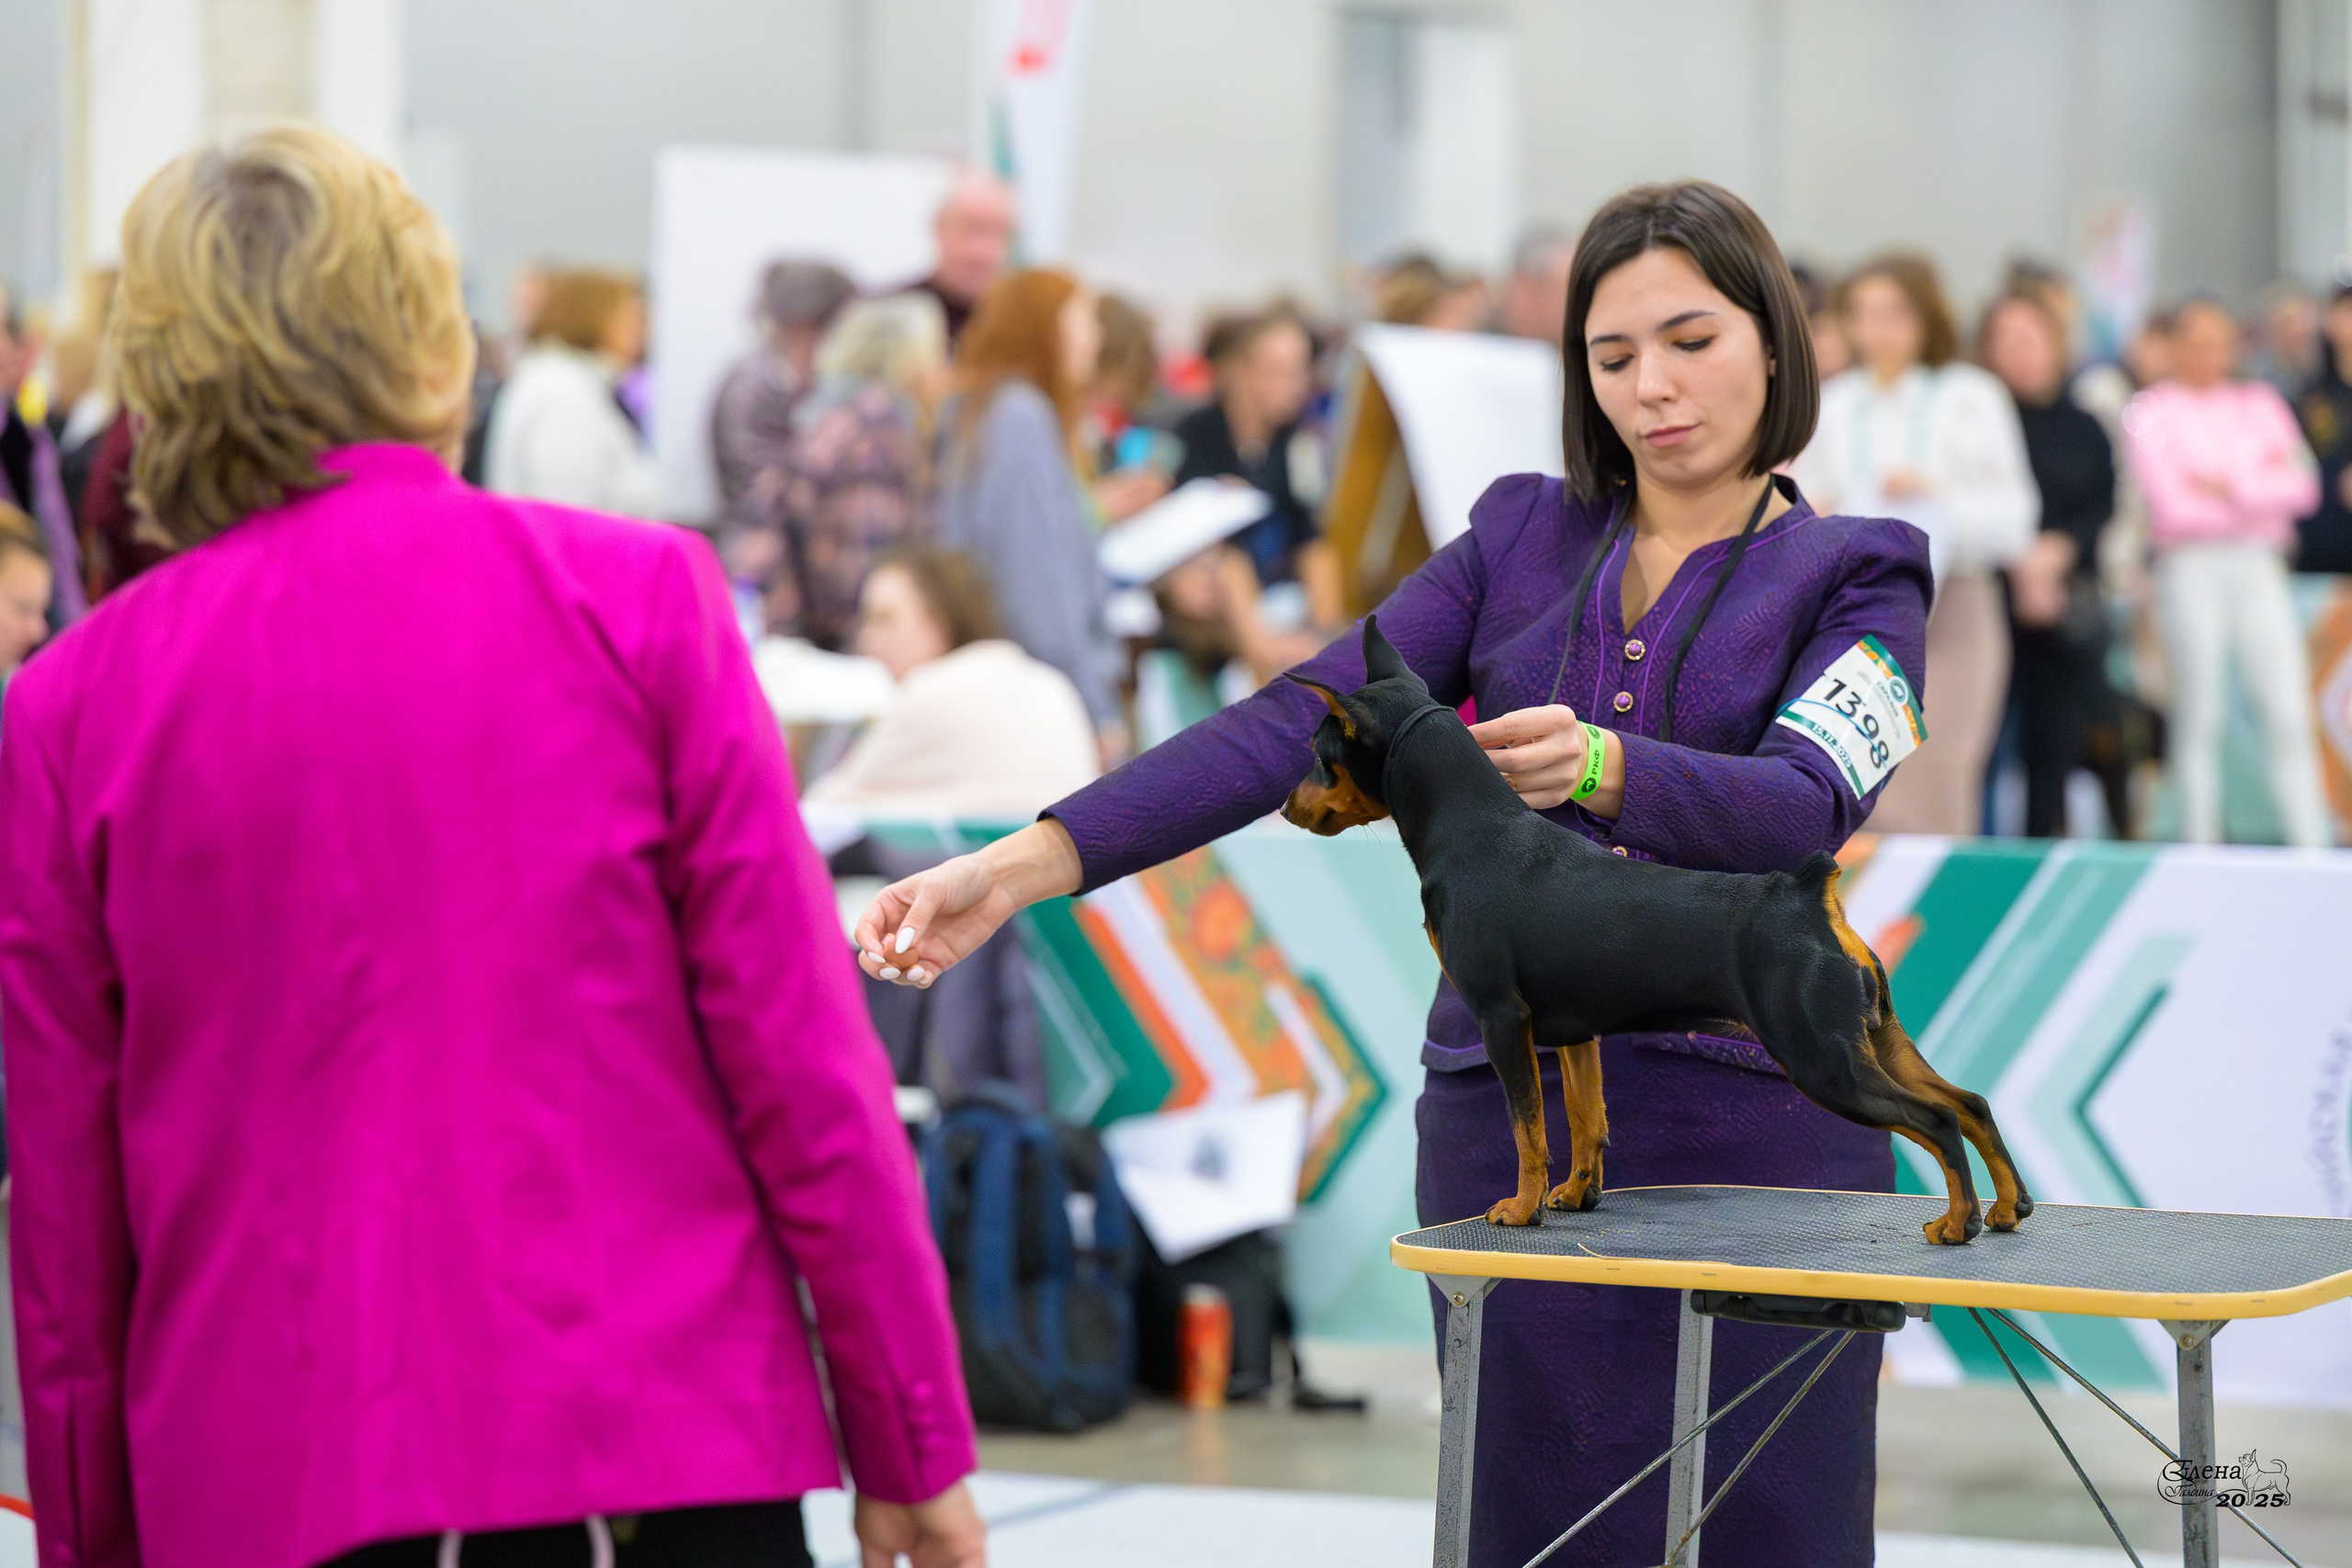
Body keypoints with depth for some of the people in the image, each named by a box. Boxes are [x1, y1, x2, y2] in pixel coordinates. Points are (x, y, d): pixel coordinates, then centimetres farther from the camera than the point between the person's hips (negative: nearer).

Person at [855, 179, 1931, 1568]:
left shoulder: (1854, 573, 4)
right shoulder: (1523, 538, 13)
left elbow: (1811, 803, -15)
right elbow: (1296, 724, 1)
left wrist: (1603, 767, -35)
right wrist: (1031, 861, -11)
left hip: (1760, 1119, -2)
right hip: (1512, 1106, 3)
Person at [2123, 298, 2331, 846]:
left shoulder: (2260, 404, 14)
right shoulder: (2152, 411, 2)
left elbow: (2302, 490, 3)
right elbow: (2172, 507, -9)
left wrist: (2227, 488, -9)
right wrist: (2260, 488, -2)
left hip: (2259, 568, 3)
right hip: (2190, 568, -3)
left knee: (2289, 715, -5)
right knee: (2199, 717, -3)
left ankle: (2312, 847, -7)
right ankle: (2201, 850, 1)